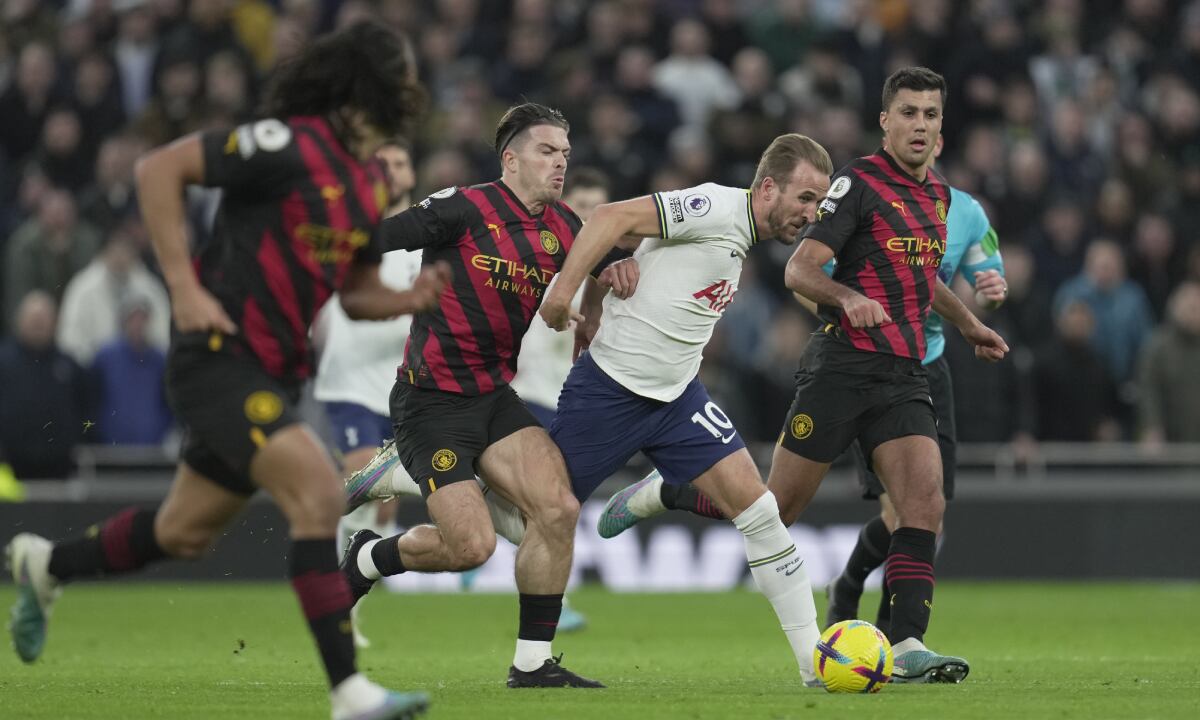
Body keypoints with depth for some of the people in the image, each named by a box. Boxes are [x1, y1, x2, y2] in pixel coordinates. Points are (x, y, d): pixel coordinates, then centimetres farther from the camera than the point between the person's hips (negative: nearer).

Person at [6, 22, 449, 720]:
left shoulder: (368, 187, 10)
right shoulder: (289, 144, -16)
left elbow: (357, 290, 20)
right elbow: (160, 168, -15)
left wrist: (412, 297, -2)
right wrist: (185, 286, -19)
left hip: (275, 375, 9)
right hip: (221, 356, -9)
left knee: (185, 534, 18)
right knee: (318, 488, -23)